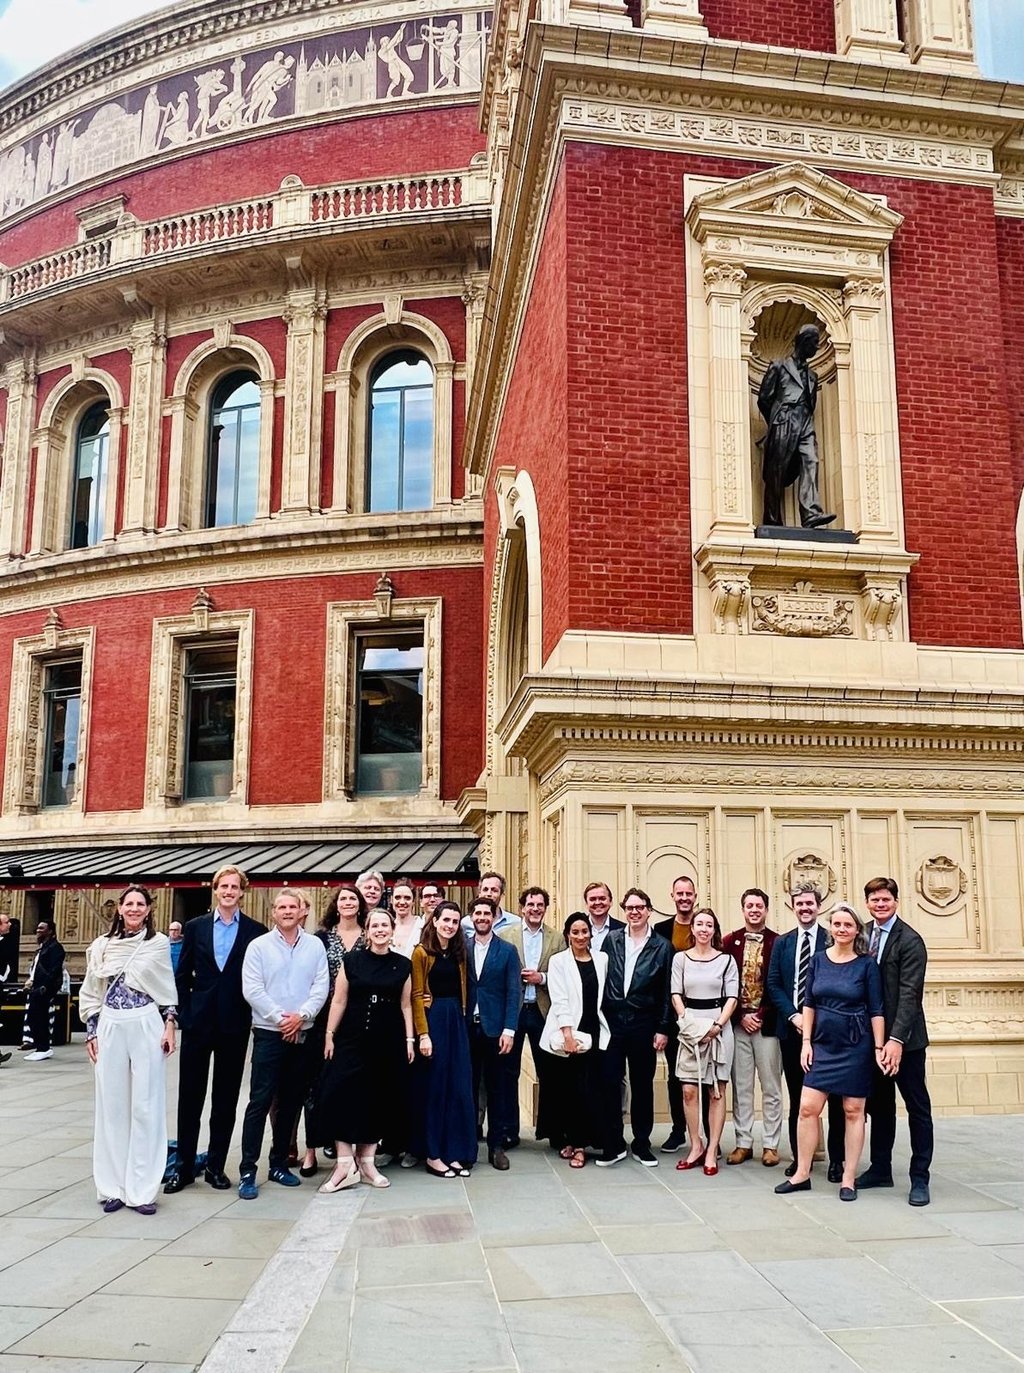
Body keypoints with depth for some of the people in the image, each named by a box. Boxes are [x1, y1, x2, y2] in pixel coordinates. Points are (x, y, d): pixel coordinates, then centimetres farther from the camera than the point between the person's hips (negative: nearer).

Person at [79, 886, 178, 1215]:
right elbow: (91, 993, 11)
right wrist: (91, 1032, 6)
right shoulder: (101, 946, 7)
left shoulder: (159, 943, 2)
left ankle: (141, 1188, 6)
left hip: (147, 1027, -2)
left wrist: (170, 1024, -2)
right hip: (110, 1028, 2)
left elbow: (168, 990, 7)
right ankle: (112, 1187, 15)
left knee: (146, 1106, 0)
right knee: (111, 1106, 6)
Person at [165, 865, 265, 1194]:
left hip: (235, 1024, -1)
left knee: (226, 1100, 7)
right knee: (190, 1096, 6)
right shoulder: (196, 927, 5)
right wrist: (182, 1015, 0)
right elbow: (182, 975, 7)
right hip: (198, 1021, 1)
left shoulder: (255, 931, 1)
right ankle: (183, 1167, 15)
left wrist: (254, 1016, -5)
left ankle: (216, 1166, 17)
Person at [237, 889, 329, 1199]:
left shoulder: (315, 945, 5)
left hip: (302, 1033, 3)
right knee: (260, 1101, -5)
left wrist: (301, 1015, -13)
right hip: (269, 1033, -3)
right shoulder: (259, 946, -1)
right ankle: (247, 1171, -2)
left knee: (291, 1102, 10)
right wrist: (280, 1018, -12)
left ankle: (279, 1164, 21)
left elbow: (321, 987, 0)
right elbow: (252, 990, -8)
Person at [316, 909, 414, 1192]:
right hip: (353, 1040, -2)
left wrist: (409, 1040, 4)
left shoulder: (402, 965, 4)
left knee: (379, 1099, 7)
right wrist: (329, 1035, -2)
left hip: (389, 1042, 2)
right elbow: (339, 1000, 1)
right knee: (343, 1095, -9)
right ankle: (345, 1163, -4)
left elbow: (405, 1005, 8)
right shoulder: (351, 961, 0)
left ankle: (366, 1161, 18)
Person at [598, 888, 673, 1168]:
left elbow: (666, 992, 1)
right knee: (610, 1083, 0)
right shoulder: (611, 940, 4)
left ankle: (642, 1145, 20)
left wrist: (663, 1029, -2)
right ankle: (613, 1145, 11)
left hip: (643, 1024, -1)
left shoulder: (662, 947, 1)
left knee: (642, 1085, 8)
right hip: (612, 1021, 1)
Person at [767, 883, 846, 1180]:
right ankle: (798, 1156, 15)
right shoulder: (782, 943, 10)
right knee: (797, 1096, 8)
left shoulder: (833, 940, -1)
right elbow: (773, 985, 7)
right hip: (792, 1028, 3)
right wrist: (793, 1015, -6)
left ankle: (836, 1159, 9)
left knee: (834, 1096, 1)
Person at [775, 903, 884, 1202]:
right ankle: (802, 1174, 11)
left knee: (853, 1111, 5)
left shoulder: (867, 964, -5)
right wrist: (806, 1042, 2)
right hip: (823, 1044, 3)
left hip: (856, 1046, -3)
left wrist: (879, 1048, -8)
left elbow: (876, 1010, -5)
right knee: (807, 1108, -1)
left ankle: (848, 1179, 14)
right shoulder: (818, 960, 3)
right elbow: (809, 1004, 7)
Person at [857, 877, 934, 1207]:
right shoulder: (864, 936, 6)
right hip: (872, 1036, 6)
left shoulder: (910, 941, -12)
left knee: (917, 1107, 4)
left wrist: (896, 1039, -24)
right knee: (878, 1104, 12)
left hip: (903, 1038, -6)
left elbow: (909, 993, -18)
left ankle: (920, 1178, 10)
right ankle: (880, 1168, 23)